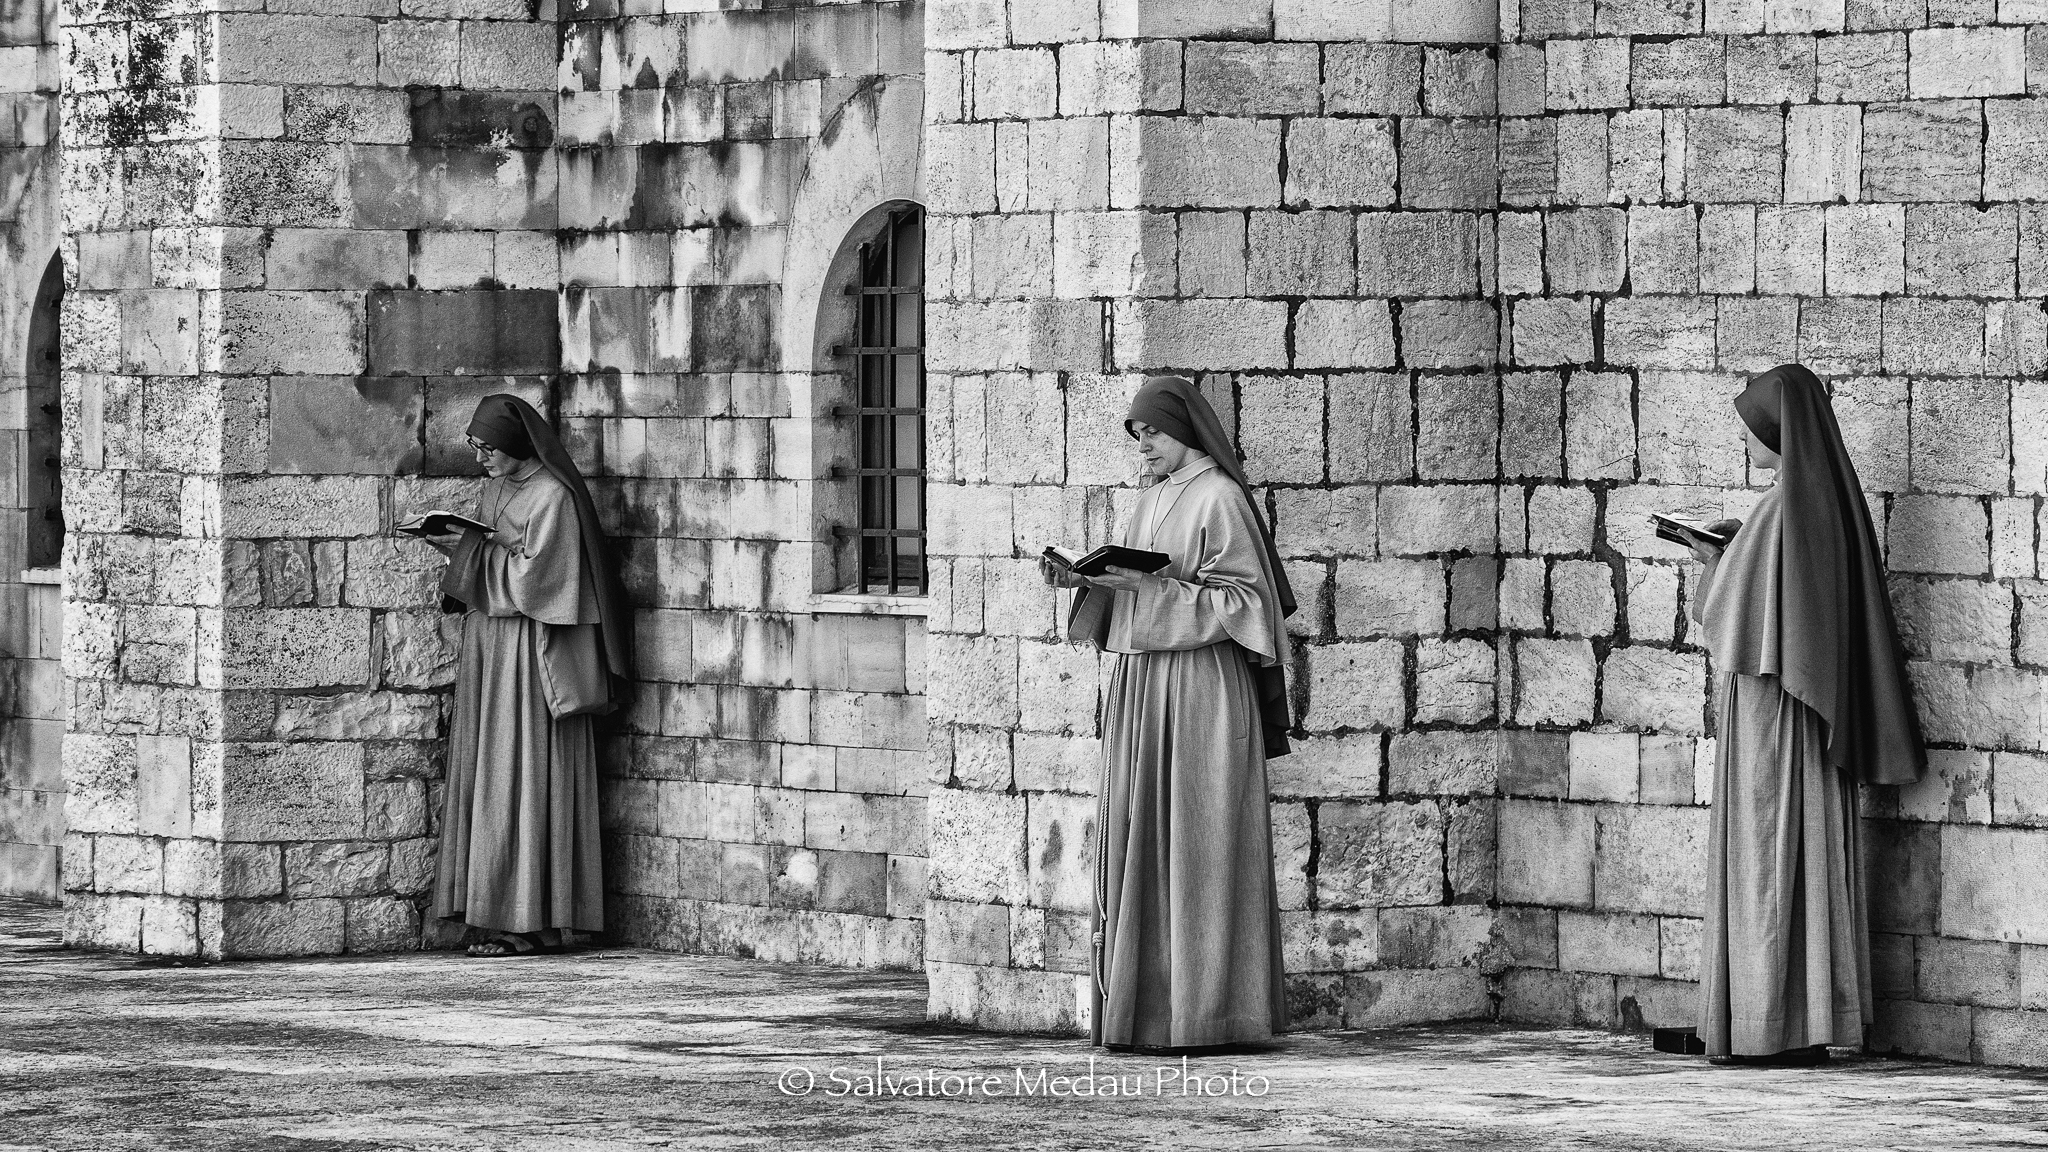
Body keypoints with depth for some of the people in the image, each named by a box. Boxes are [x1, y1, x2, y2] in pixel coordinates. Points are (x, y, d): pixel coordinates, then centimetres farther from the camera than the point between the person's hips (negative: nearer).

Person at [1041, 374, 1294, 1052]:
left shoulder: (1220, 500, -8)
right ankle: (1149, 1004, 7)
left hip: (1200, 687, -9)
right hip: (1140, 688, 9)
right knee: (1138, 843, 5)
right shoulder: (1152, 503, 18)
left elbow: (1244, 600, -12)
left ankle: (1212, 1011, -6)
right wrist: (1082, 582, 0)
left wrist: (1158, 584, -20)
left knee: (1197, 847, -8)